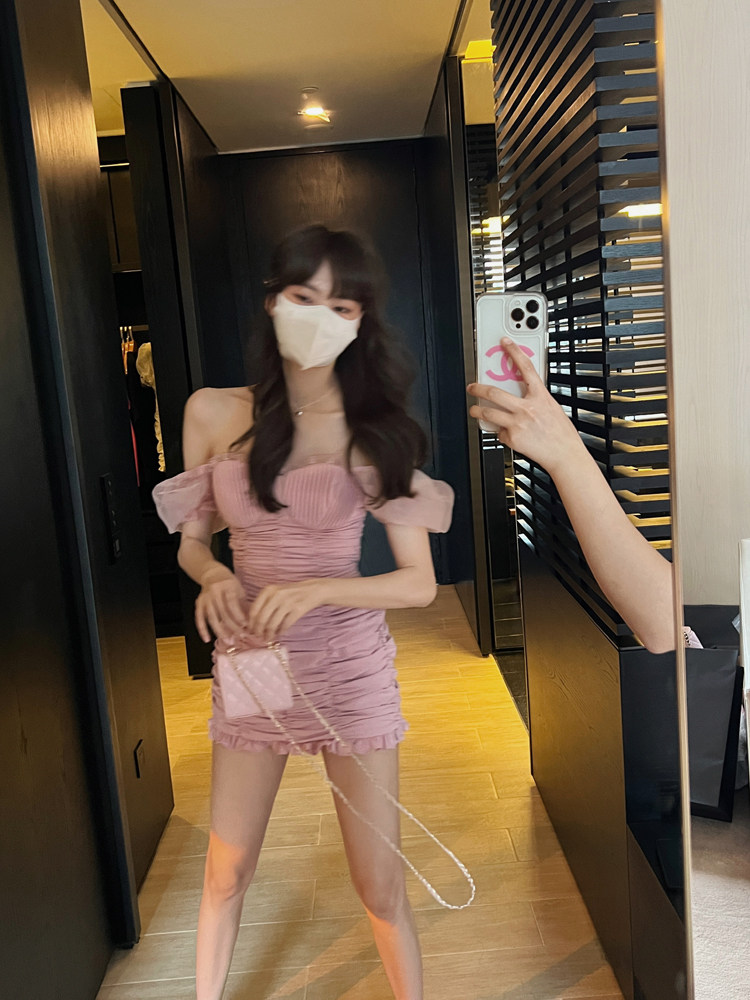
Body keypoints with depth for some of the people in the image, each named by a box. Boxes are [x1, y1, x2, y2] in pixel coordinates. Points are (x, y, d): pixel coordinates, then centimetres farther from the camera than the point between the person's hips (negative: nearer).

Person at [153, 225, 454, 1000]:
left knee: (379, 884, 8)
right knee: (226, 873, 16)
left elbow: (419, 583, -8)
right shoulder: (213, 414, -4)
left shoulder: (376, 432, -8)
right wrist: (213, 576, -15)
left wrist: (315, 590, -23)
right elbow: (191, 542, 7)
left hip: (352, 668, -1)